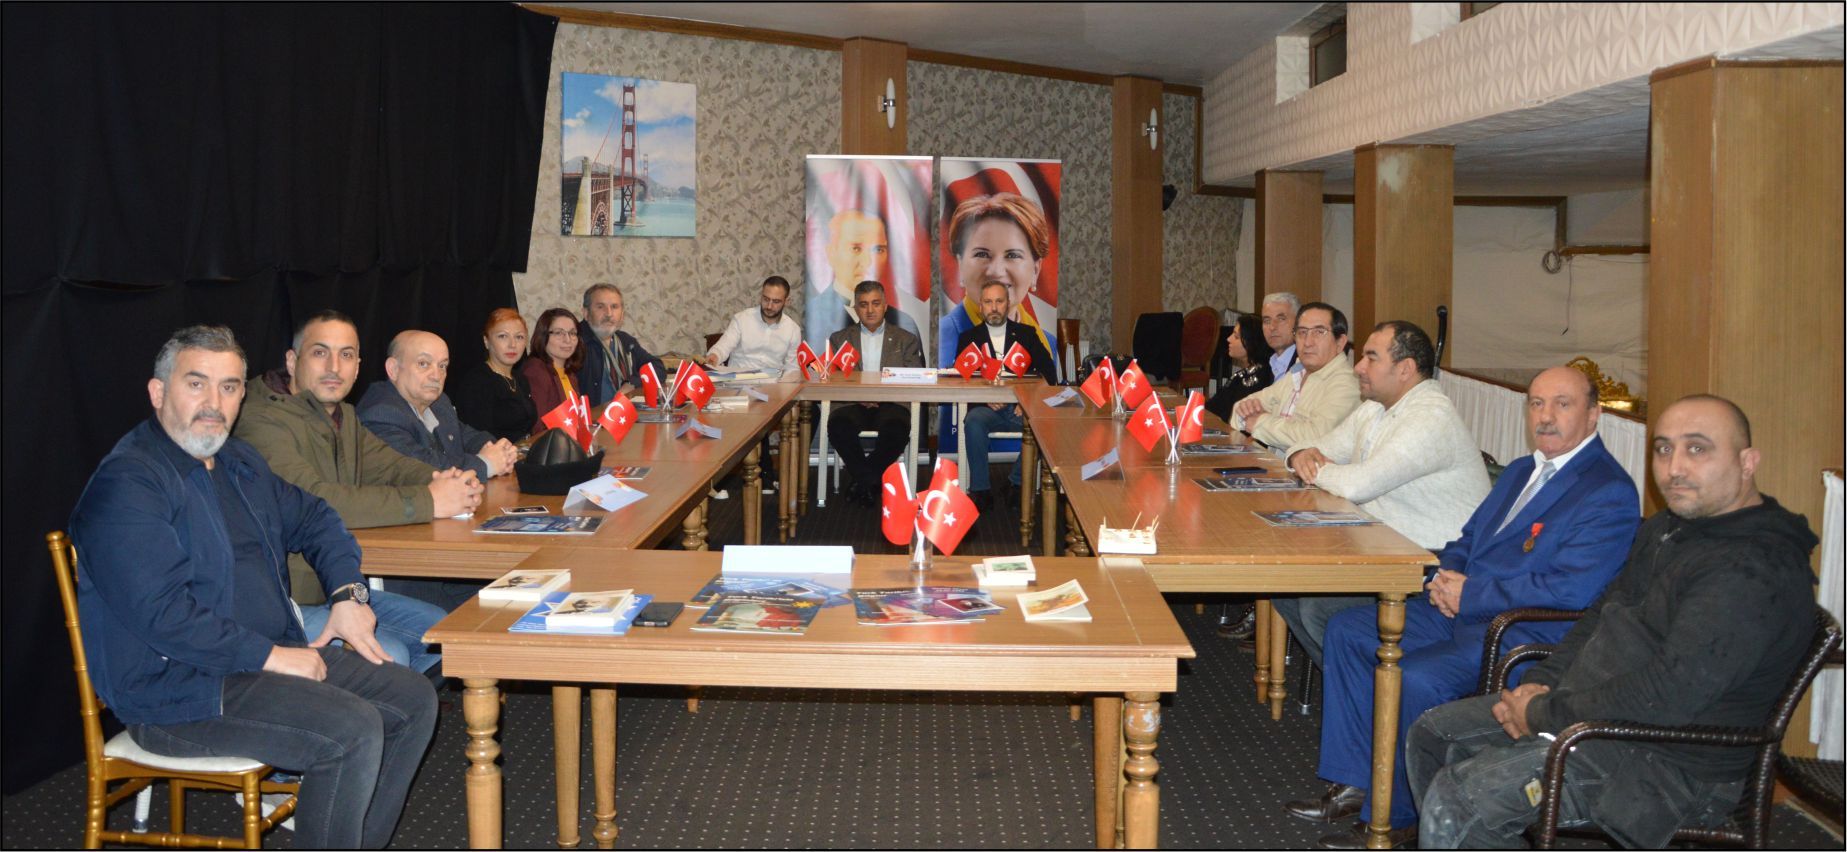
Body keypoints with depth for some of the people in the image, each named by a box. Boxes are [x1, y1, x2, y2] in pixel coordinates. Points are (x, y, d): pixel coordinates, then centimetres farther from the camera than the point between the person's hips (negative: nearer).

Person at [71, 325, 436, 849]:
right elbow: (160, 611, -25)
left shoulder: (237, 462, 14)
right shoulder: (126, 485, -16)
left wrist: (348, 593, 7)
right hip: (177, 689, -10)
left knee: (415, 702, 1)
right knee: (354, 732, -26)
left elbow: (312, 519, 26)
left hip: (276, 655, 10)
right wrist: (270, 655, -22)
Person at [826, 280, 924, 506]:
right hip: (853, 404, 1)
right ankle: (869, 481, -14)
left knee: (897, 427, -35)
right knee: (838, 424, -34)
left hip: (890, 404, -1)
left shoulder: (907, 340, 18)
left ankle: (861, 480, -13)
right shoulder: (840, 339, 21)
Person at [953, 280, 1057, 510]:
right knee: (973, 421, -34)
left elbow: (1048, 373, 8)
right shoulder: (969, 338, 15)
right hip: (986, 408, 0)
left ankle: (1018, 483, -13)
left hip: (1021, 410, 0)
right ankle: (980, 491, -28)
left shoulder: (1026, 334, 16)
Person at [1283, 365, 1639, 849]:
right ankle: (1354, 784, 6)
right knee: (1346, 630, 3)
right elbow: (1468, 540, 23)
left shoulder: (1610, 494, -13)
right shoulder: (1521, 472, 18)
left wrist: (1468, 594, -17)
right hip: (1463, 610, 10)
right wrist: (1446, 577, -1)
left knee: (1415, 678, -31)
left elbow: (1570, 591, -23)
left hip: (1526, 635, -10)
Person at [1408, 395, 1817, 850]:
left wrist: (1544, 714, -18)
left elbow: (1666, 697, -29)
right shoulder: (1665, 528, 10)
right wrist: (1543, 682, 3)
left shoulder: (1753, 573, -24)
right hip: (1594, 708, 10)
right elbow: (1602, 613, 20)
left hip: (1672, 764, -10)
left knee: (1457, 798, -22)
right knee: (1432, 733, 11)